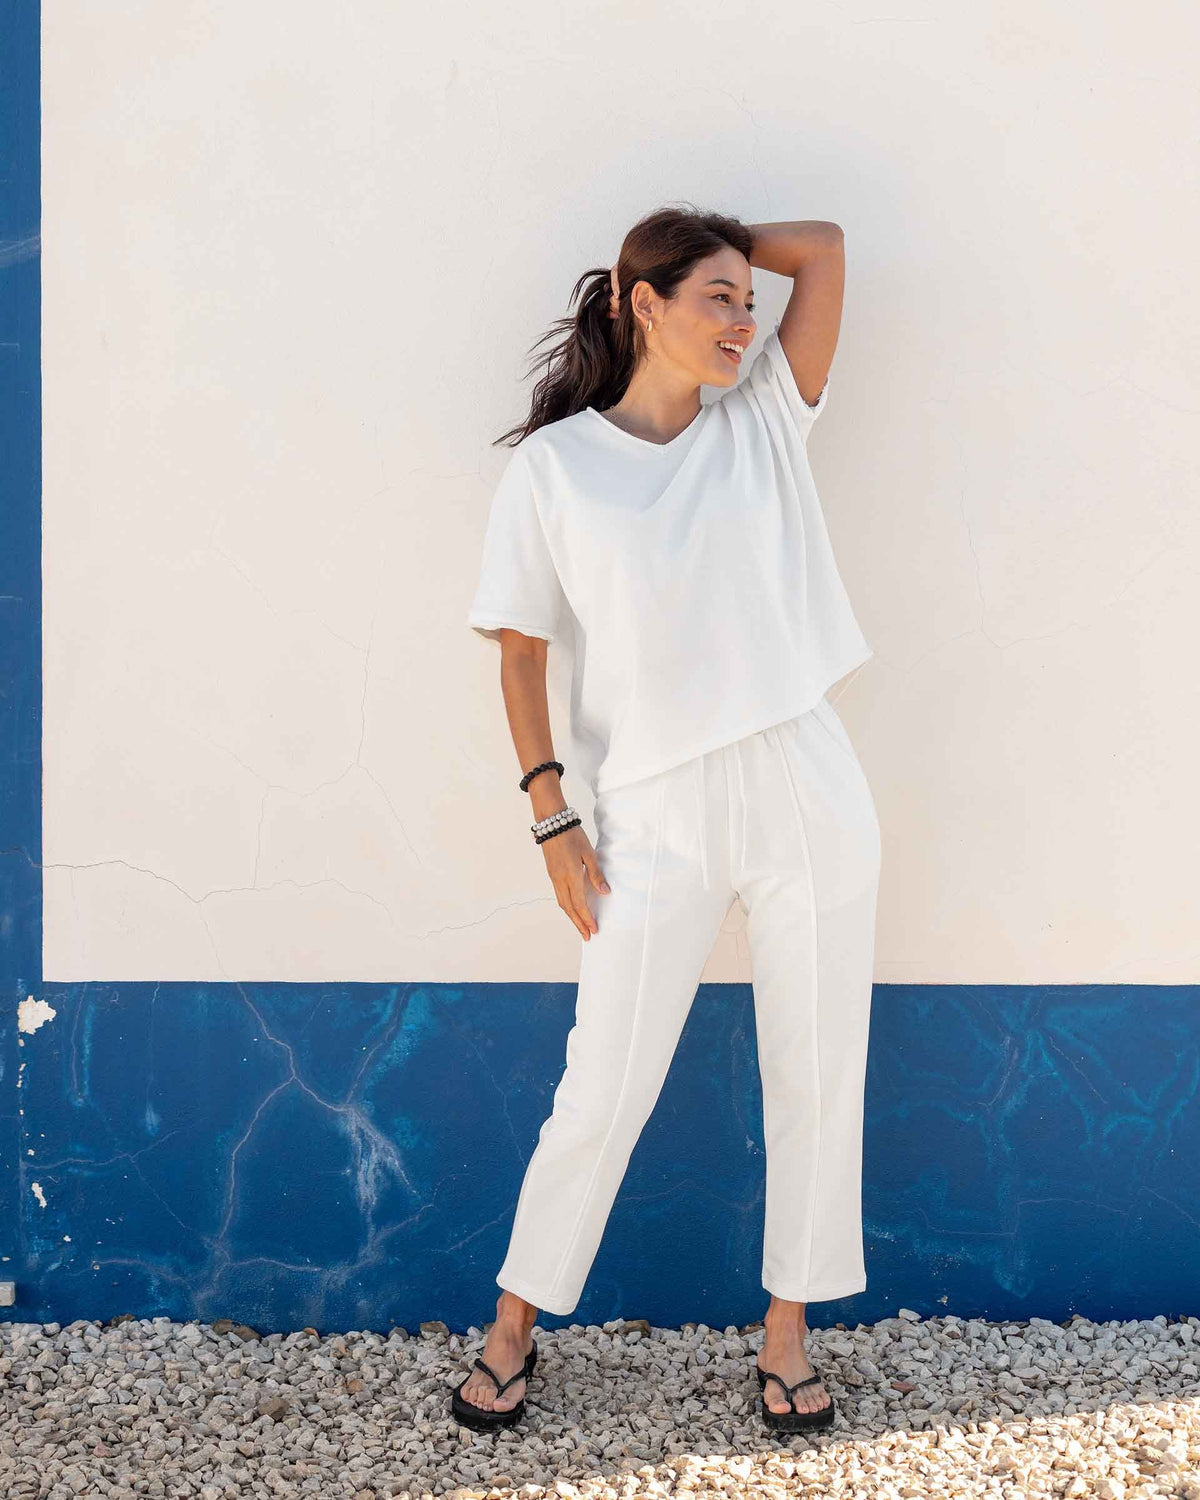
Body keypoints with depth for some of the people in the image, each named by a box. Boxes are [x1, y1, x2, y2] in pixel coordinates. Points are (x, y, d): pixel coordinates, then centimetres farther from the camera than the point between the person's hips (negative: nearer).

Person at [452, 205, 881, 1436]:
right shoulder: (552, 467, 0)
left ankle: (787, 1332, 28)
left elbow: (823, 246, 5)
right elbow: (519, 650, 0)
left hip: (806, 793, 3)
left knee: (818, 1079, 9)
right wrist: (551, 818, -5)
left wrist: (718, 246, 13)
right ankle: (515, 1323, 24)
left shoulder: (763, 427, 8)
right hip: (658, 818, -3)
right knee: (602, 1094, 3)